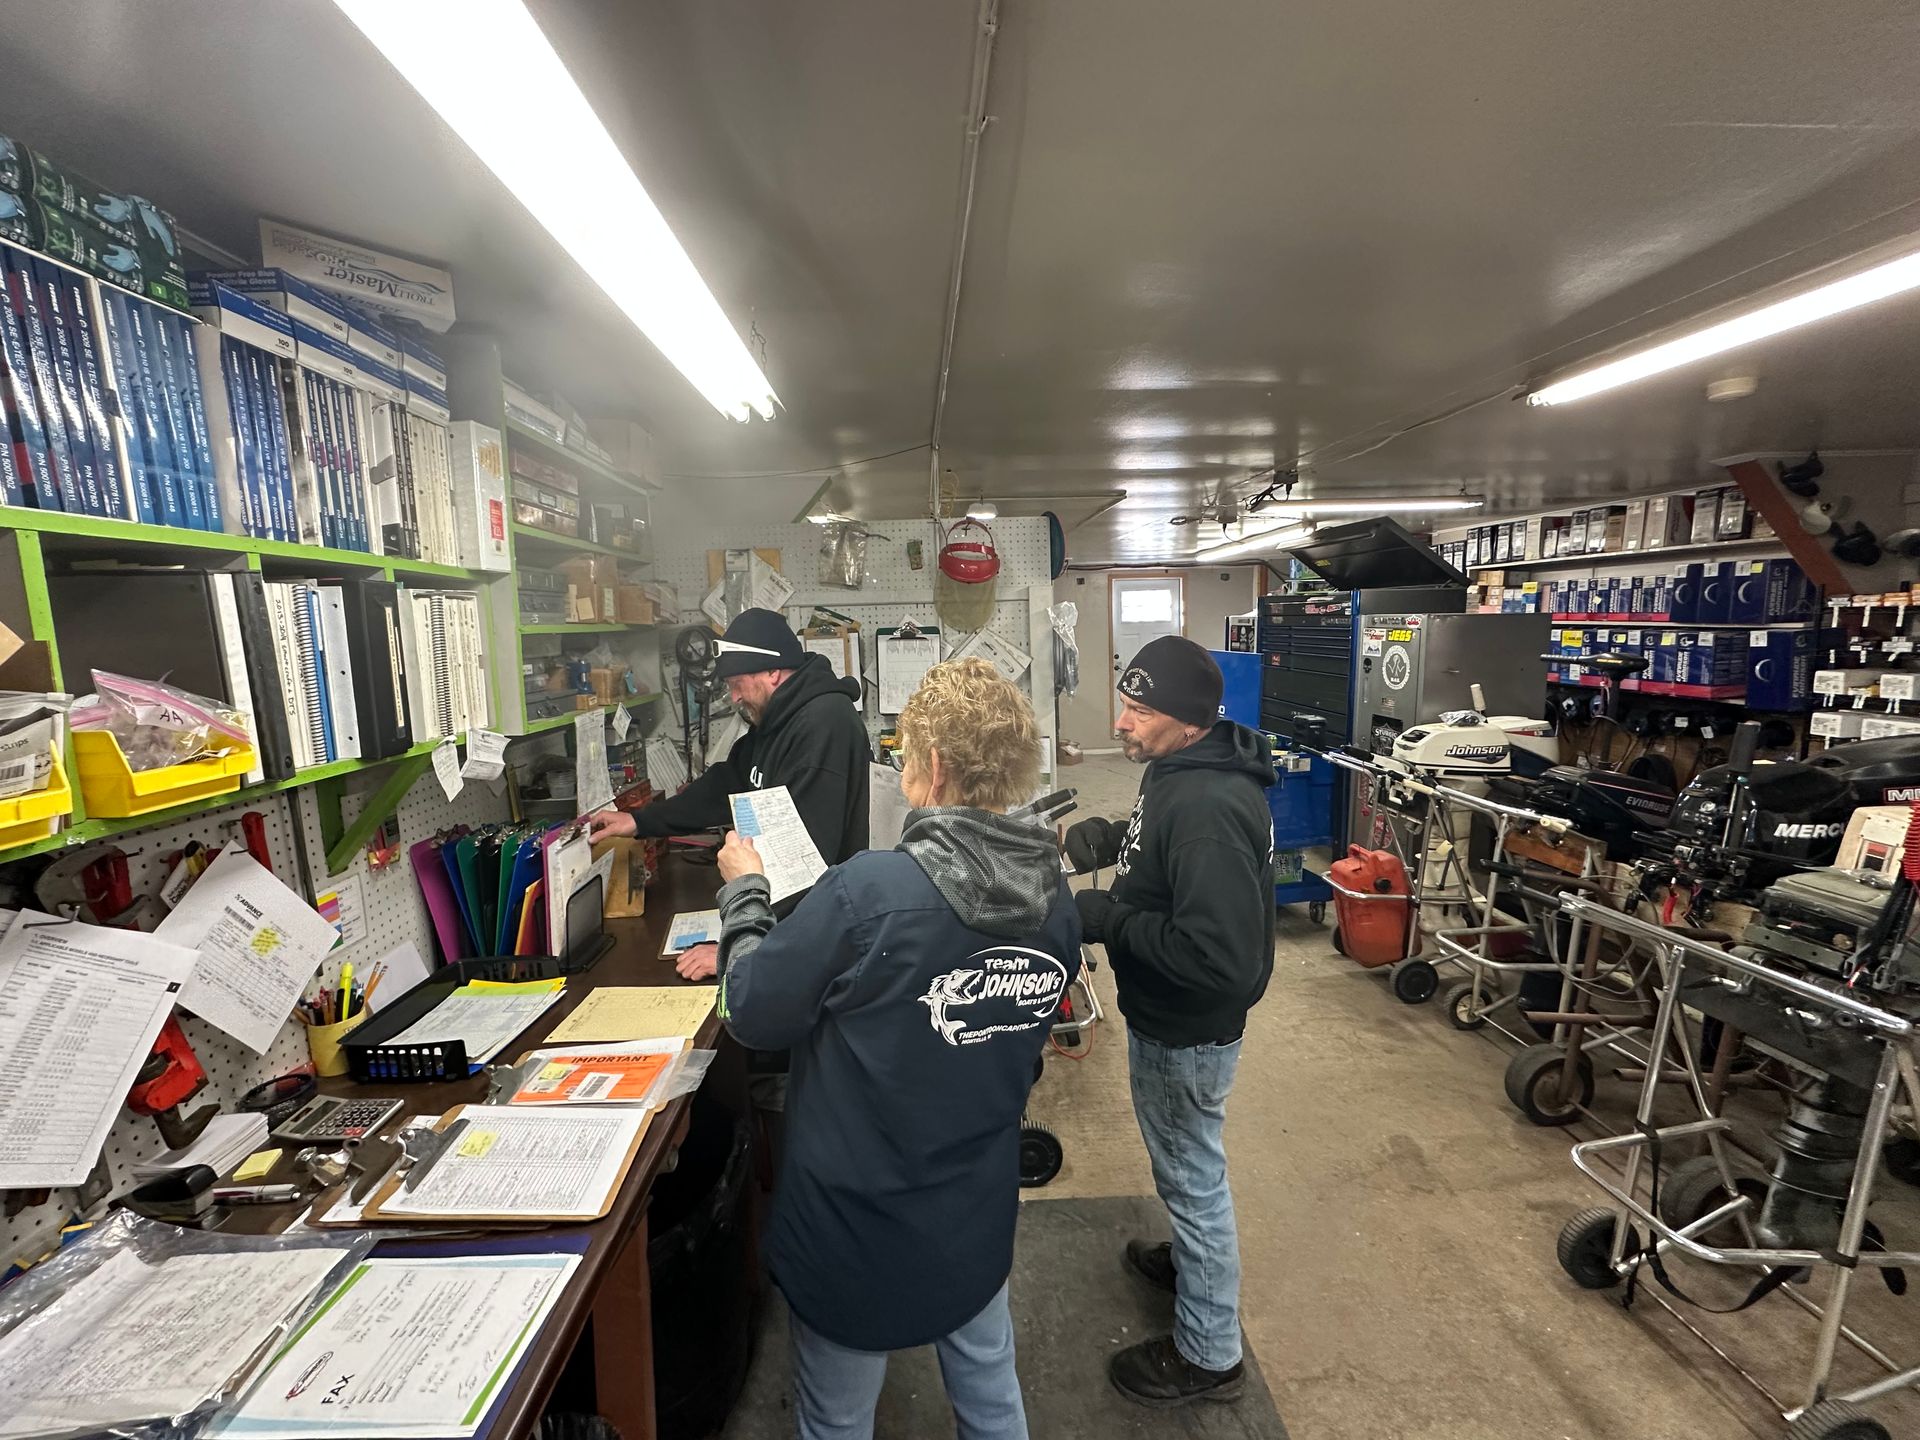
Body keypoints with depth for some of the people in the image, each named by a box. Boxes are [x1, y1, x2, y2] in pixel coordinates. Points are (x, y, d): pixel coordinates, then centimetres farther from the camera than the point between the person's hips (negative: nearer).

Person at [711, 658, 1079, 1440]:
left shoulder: (868, 891, -31)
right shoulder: (1055, 899, -11)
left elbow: (752, 1011, -17)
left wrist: (743, 889, -3)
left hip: (857, 1232, -4)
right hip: (979, 1220, 5)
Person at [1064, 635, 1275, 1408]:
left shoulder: (1208, 809, -34)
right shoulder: (1179, 769, -2)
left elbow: (1220, 955, -37)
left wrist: (1110, 920, -28)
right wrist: (1109, 836, -3)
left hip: (1187, 1031, -9)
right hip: (1165, 1016, 9)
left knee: (1193, 1173, 12)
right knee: (1186, 1165, 30)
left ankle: (1207, 1354, 37)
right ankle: (1194, 1258, 57)